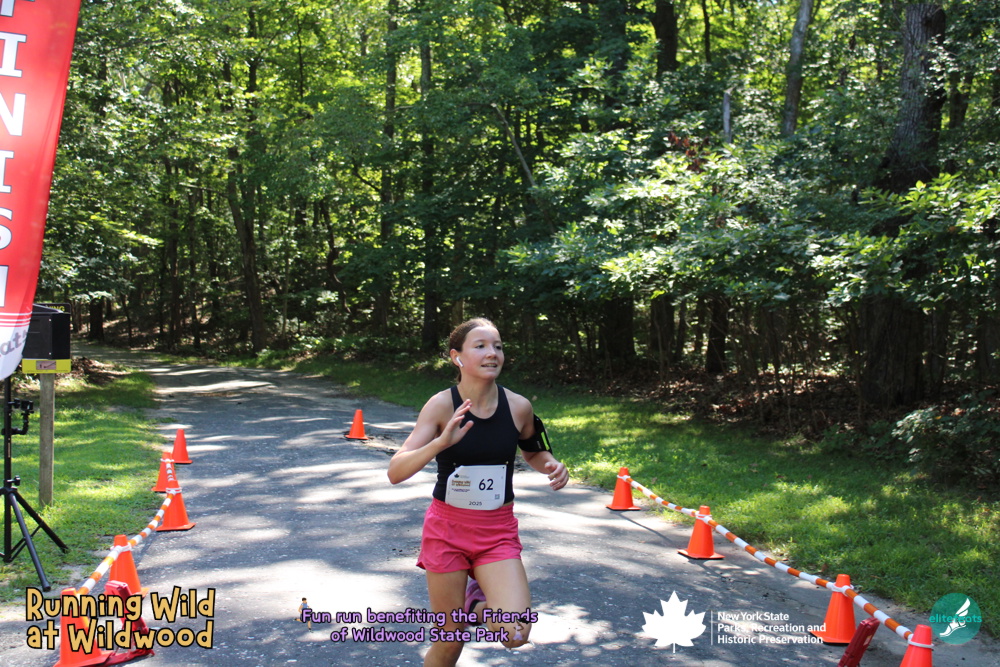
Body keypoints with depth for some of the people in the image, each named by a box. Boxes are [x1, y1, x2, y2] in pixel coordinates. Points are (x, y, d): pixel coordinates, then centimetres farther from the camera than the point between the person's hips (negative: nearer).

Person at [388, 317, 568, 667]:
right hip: (447, 528, -2)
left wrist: (551, 466, -8)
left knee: (515, 633, -14)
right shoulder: (442, 405, -13)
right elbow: (395, 472, -21)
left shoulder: (518, 406, -7)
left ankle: (476, 603, 18)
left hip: (498, 532, 2)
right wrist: (441, 442, -36)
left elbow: (532, 452, 15)